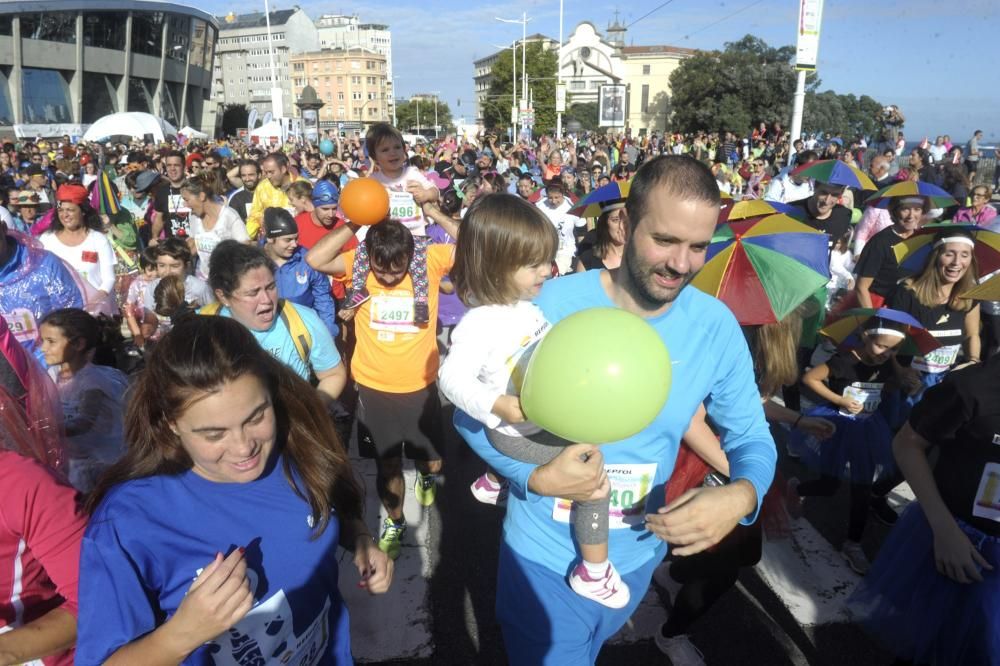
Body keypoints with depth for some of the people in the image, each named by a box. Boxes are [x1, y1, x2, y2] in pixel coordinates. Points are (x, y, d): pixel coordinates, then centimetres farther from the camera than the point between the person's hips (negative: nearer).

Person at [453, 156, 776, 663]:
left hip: (637, 555, 4)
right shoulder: (550, 305, -23)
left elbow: (752, 439, -4)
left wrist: (741, 495, -27)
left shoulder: (716, 326, -14)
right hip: (544, 557, -4)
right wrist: (536, 476, -29)